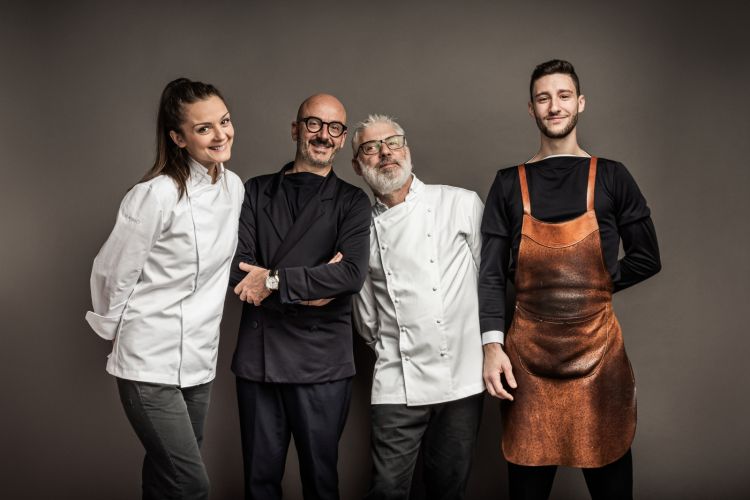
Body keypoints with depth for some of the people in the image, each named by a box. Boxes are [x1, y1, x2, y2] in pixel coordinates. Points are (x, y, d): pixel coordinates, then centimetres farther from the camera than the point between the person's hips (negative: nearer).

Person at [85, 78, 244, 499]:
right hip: (152, 363, -6)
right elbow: (113, 274, -8)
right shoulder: (156, 195, -18)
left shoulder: (234, 187, 3)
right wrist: (115, 332, 5)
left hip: (200, 359, 6)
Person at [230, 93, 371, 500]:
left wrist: (275, 281, -14)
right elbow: (238, 268, -4)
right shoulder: (256, 192, 8)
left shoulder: (352, 202, 3)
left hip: (322, 361, -1)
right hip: (257, 355, 2)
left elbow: (353, 274, -13)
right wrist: (311, 287, -12)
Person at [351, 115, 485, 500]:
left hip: (462, 377, -1)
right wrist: (387, 349, 10)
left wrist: (491, 347, 6)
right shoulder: (362, 229, 6)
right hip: (397, 383, 1)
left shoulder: (463, 204, 0)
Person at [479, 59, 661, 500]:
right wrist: (492, 345, -8)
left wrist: (594, 286, 2)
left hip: (599, 351, 0)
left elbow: (647, 259, 7)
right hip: (527, 355, 1)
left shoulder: (611, 177, 5)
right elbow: (492, 273, 2)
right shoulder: (509, 185, 7)